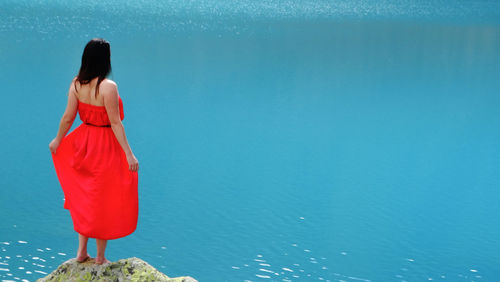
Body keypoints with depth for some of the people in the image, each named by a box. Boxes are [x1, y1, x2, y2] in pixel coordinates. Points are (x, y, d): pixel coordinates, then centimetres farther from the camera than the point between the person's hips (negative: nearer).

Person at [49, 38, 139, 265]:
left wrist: (58, 140, 19)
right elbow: (115, 123, -21)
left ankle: (82, 251, 28)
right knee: (104, 202, 9)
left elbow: (68, 117, 2)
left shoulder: (76, 84, -5)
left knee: (84, 197, 21)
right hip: (106, 147, -6)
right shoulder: (108, 87, -22)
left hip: (85, 142, 6)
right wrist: (129, 154, -17)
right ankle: (100, 258, 21)